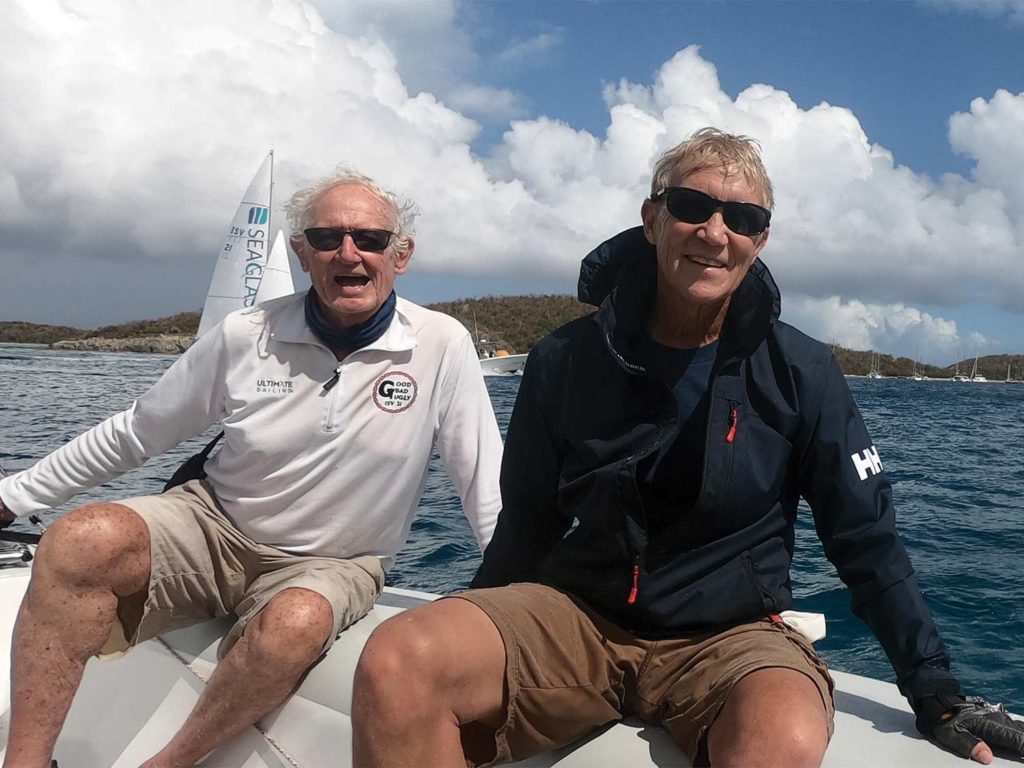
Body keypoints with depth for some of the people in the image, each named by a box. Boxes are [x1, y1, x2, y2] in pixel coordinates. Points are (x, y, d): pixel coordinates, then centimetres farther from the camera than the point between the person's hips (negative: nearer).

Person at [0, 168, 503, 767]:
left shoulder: (443, 346, -13)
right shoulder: (246, 336, -7)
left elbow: (489, 489, -8)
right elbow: (133, 435, 5)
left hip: (334, 564, -1)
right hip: (214, 522, 2)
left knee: (295, 623, -36)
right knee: (84, 539, -25)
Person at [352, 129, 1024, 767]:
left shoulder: (802, 374, -2)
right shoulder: (565, 361, -1)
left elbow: (869, 545, 3)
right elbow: (525, 528, 8)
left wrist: (937, 695, 2)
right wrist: (468, 643, 10)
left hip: (731, 635, 0)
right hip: (575, 611, 1)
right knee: (396, 665, -27)